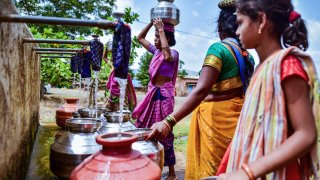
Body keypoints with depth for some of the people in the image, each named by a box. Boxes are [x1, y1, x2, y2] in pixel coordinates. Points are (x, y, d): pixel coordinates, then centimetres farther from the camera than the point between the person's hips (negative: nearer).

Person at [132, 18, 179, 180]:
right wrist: (152, 23, 7)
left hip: (163, 94, -8)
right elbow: (140, 38, 20)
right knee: (146, 128, 14)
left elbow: (167, 56, -36)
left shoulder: (173, 53, -10)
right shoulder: (155, 50, 10)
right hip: (152, 93, 8)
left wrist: (161, 29, -25)